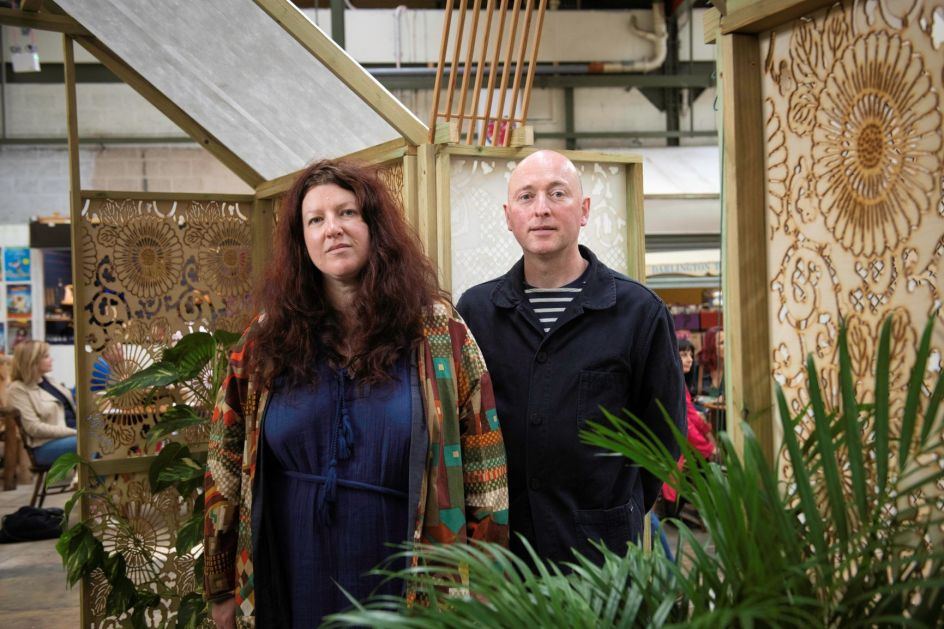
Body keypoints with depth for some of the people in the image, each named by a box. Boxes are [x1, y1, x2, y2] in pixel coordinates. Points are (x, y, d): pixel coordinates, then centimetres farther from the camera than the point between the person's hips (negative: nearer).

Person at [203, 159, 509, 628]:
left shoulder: (440, 333, -6)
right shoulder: (269, 338, 0)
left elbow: (483, 474, -4)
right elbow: (227, 465, 6)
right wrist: (223, 587, 6)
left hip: (405, 591, -1)